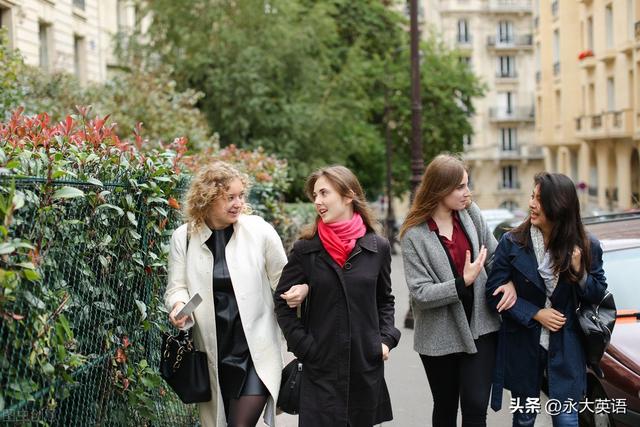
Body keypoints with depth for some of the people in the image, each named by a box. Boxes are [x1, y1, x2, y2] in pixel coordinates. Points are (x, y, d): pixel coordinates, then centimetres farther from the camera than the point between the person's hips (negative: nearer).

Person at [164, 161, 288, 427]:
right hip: (213, 351, 3)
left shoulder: (259, 230, -5)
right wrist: (179, 305, -19)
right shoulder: (184, 237, 0)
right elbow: (177, 287, 3)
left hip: (256, 349, -2)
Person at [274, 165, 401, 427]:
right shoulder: (305, 250, -4)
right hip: (321, 367, -2)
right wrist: (303, 346, -5)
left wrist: (387, 338, 2)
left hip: (368, 364, 2)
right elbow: (282, 300, 3)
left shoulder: (377, 247, 1)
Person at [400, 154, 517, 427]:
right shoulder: (414, 235, -12)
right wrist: (463, 282, -26)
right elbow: (420, 293, -16)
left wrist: (508, 281, -8)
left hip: (479, 327, 2)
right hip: (440, 335, -2)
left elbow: (494, 255, 11)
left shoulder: (470, 214, -1)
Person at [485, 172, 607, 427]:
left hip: (565, 348, 0)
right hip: (523, 345, 0)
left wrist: (579, 272, -17)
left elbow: (597, 295, 3)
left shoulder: (586, 247, -5)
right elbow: (495, 291, -7)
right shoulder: (512, 243, -8)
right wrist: (535, 315, -15)